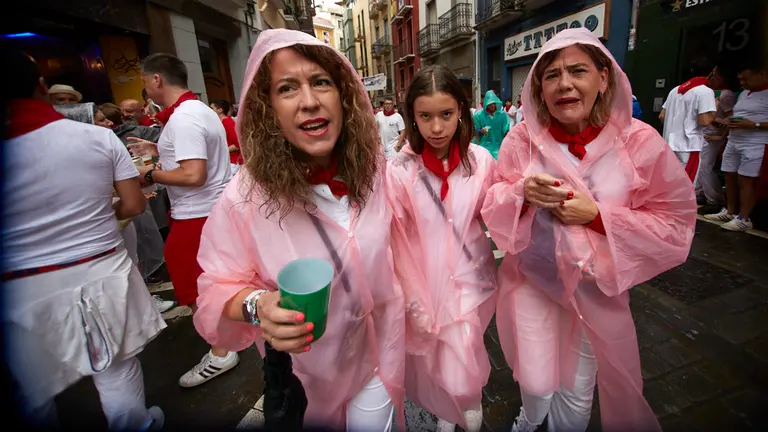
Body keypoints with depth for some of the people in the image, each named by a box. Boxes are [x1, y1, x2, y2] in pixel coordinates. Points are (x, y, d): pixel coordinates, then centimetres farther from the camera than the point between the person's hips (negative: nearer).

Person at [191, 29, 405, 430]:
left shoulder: (373, 170, -15)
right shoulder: (245, 198, -24)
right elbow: (220, 288, -14)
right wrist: (259, 307, -35)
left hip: (375, 351, 3)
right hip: (305, 371, -2)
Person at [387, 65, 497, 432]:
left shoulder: (481, 160, -7)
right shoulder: (398, 170, -13)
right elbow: (398, 243, -10)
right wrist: (414, 302, -9)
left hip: (470, 278, 1)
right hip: (424, 283, 0)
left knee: (461, 376, 4)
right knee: (431, 360, 14)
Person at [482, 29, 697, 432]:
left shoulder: (640, 141, -11)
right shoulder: (522, 139, -8)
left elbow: (676, 223, -7)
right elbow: (491, 205, -3)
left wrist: (597, 214, -21)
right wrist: (522, 192, -24)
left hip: (596, 286, 0)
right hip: (531, 278, 0)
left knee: (578, 393, 15)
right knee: (537, 385, 8)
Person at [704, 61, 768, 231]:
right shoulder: (744, 93, 16)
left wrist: (753, 125, -22)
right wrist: (730, 122, 5)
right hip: (733, 142, 7)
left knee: (745, 180, -6)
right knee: (730, 177, 9)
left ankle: (744, 219, 1)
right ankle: (730, 212, 19)